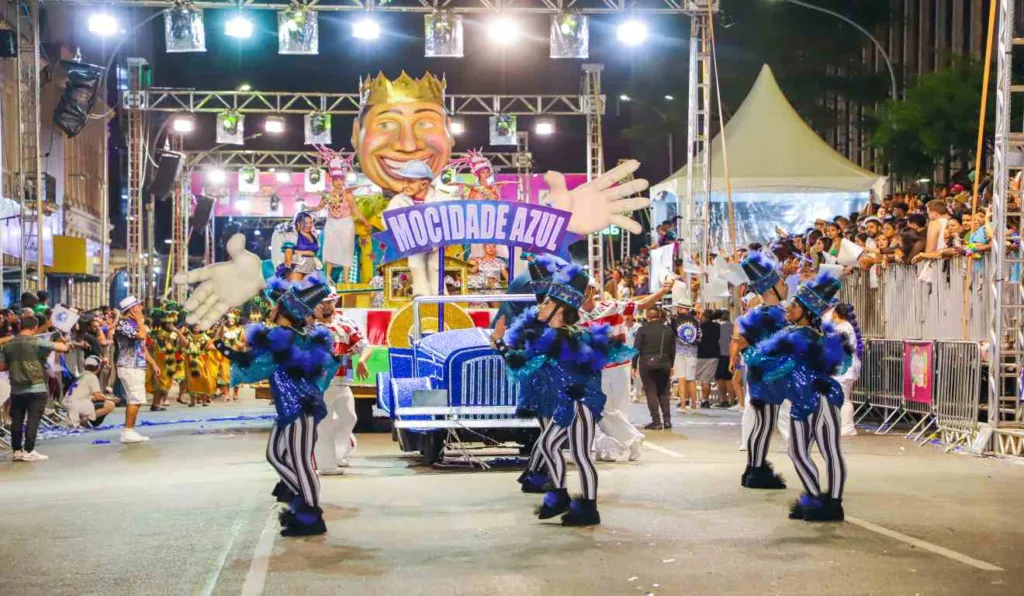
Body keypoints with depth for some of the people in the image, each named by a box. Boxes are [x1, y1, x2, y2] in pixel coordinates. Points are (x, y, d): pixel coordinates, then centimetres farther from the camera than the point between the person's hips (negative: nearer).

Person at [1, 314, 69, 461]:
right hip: (36, 388, -4)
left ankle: (16, 450, 13)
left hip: (16, 389, 5)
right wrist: (62, 344, 14)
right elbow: (63, 348, -8)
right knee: (33, 419, -2)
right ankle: (28, 451, -4)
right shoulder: (38, 342, -8)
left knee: (16, 420, 10)